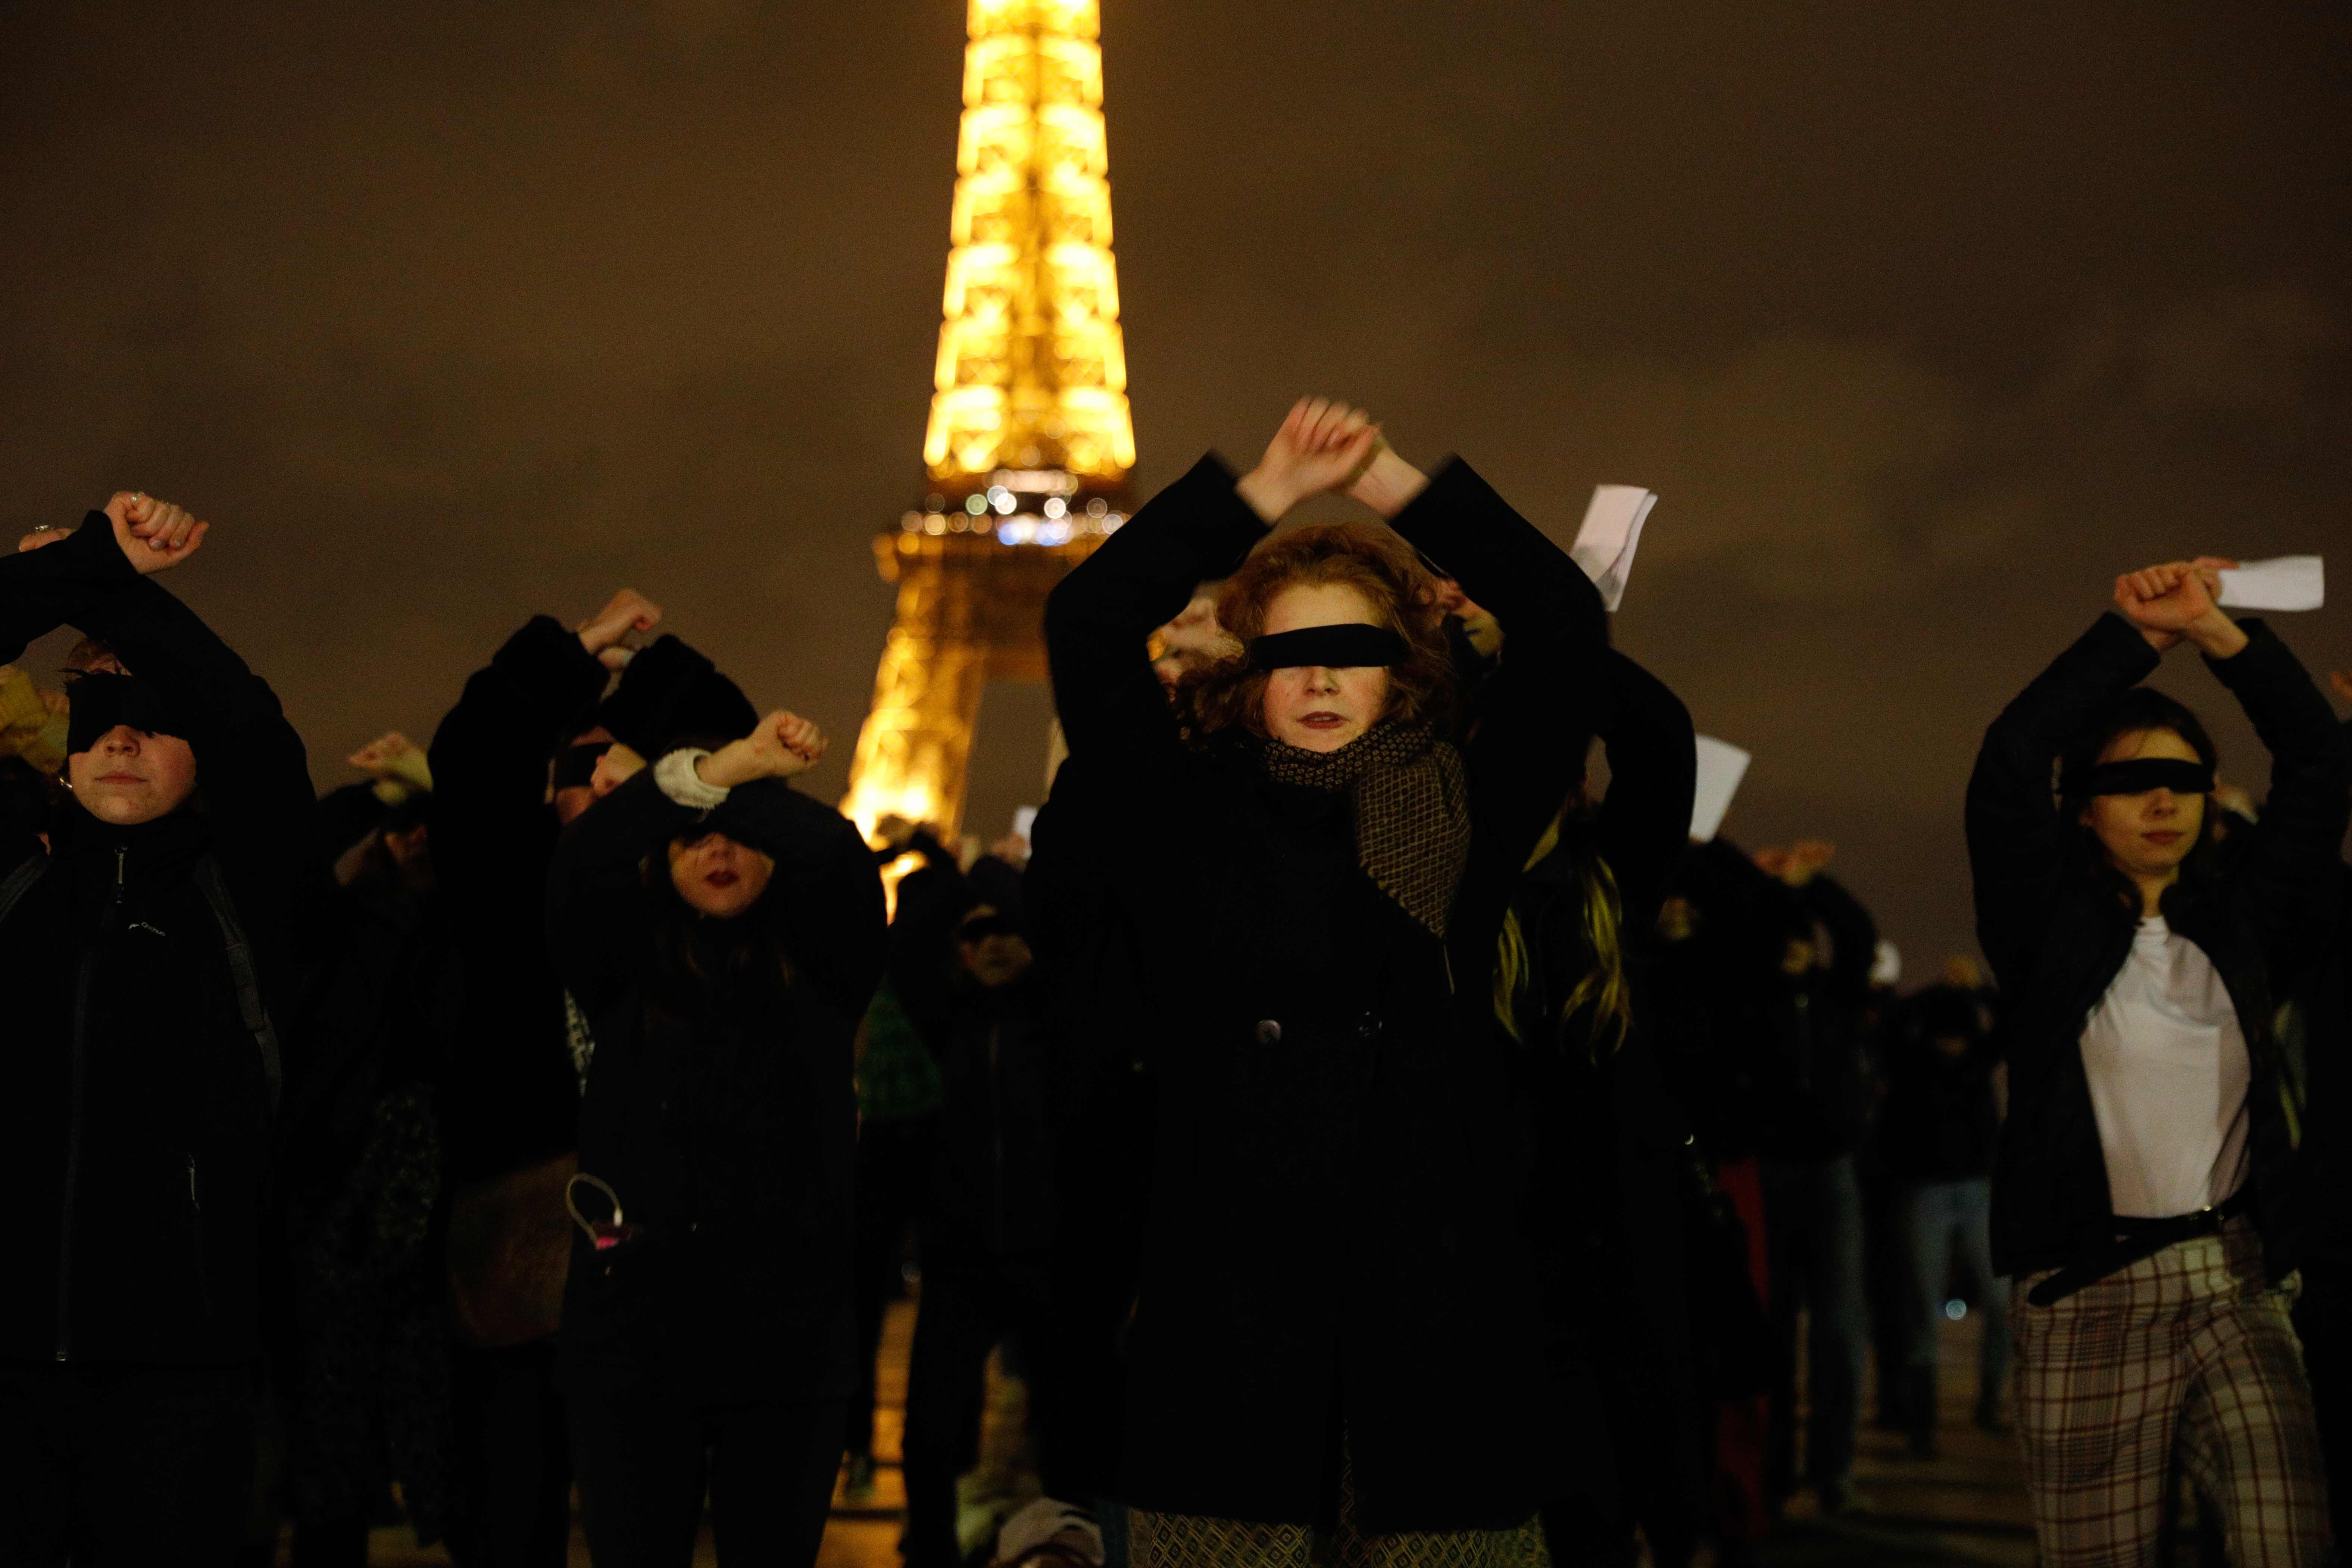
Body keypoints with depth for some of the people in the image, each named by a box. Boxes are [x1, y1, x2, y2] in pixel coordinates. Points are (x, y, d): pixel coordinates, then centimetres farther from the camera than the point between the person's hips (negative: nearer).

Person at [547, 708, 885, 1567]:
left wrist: (747, 785, -9)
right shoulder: (624, 965, 7)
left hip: (787, 1326, 0)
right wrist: (713, 770, -19)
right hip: (635, 1318, 0)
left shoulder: (820, 962, 7)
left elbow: (846, 863, -12)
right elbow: (580, 865, -12)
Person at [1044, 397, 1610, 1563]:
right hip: (1231, 1284, 0)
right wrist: (1267, 491, 8)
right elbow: (1085, 626, 5)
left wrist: (1394, 484, 8)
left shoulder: (1463, 818, 11)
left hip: (1435, 1285, 0)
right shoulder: (1200, 813, 11)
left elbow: (1566, 627, 5)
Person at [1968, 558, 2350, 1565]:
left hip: (2237, 1284, 2)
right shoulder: (2052, 930, 6)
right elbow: (2007, 768, -5)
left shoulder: (2238, 920, 14)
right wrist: (2134, 634, -1)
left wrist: (2218, 633, 1)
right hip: (2089, 1295, -2)